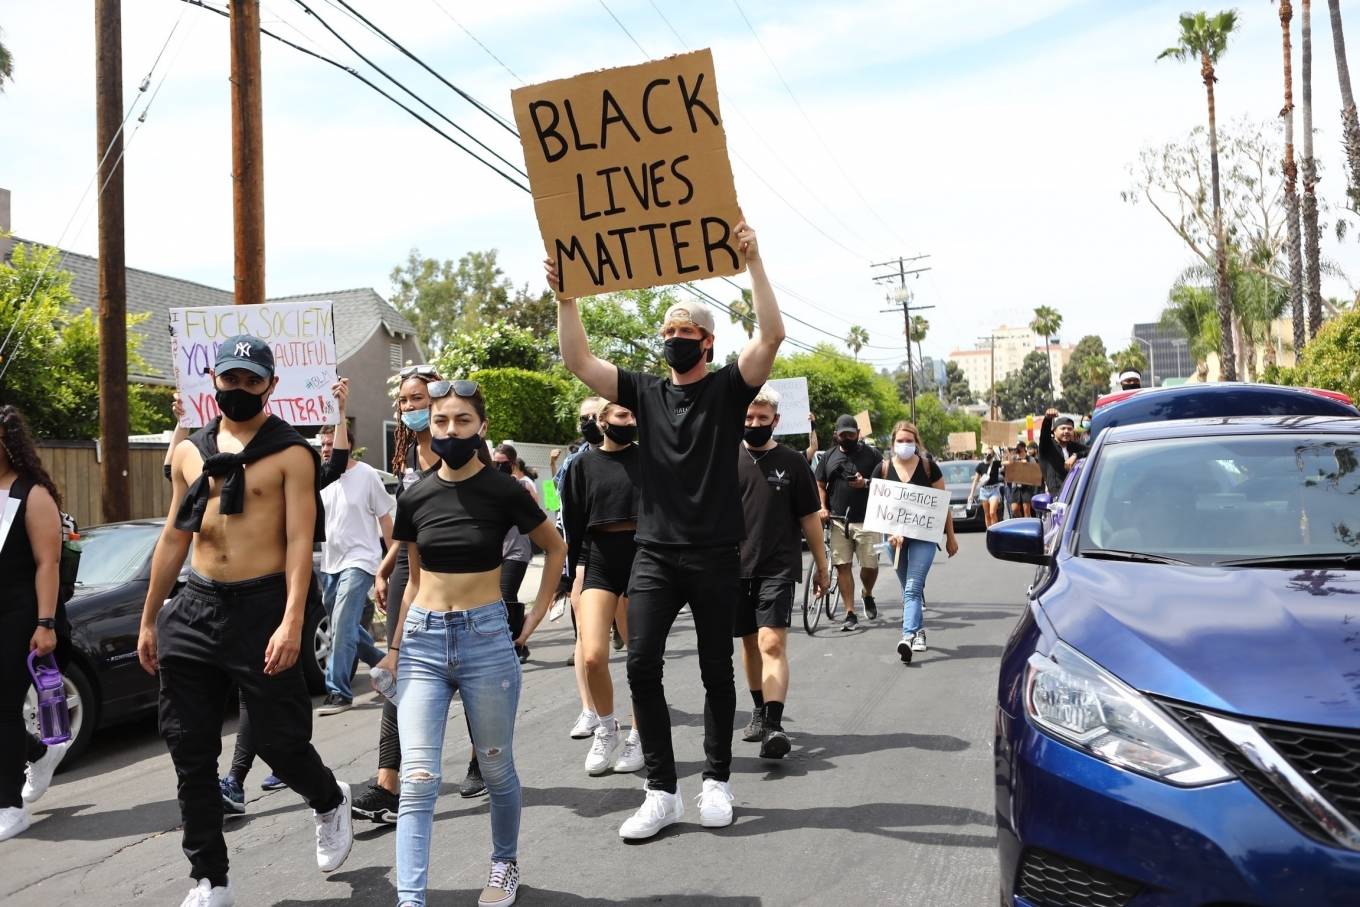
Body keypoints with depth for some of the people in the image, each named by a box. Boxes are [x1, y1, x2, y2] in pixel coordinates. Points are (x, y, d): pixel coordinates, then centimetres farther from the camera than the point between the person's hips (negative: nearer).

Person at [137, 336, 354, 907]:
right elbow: (174, 539, 17)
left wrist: (292, 622, -21)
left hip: (261, 608, -5)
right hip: (195, 608, 5)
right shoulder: (189, 452, 12)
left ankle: (330, 803, 34)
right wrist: (148, 619, 16)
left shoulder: (290, 454, -4)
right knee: (191, 753, 6)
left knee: (280, 742, 0)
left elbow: (300, 541, -11)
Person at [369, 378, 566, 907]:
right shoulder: (416, 497, 3)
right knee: (418, 779, -8)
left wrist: (537, 614, 6)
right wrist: (396, 645, 15)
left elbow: (555, 548, 9)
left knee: (496, 768, 11)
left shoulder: (504, 491, -6)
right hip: (423, 641, 2)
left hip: (486, 639, -2)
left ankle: (505, 864, 35)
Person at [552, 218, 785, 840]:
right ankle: (662, 792, 1)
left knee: (716, 670, 8)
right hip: (654, 554, 2)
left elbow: (772, 334, -13)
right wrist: (565, 297, -7)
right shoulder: (645, 392, 10)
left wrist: (753, 262, -18)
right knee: (641, 665, -8)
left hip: (715, 556, -2)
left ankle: (717, 782, 22)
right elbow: (579, 363, 2)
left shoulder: (728, 388, 1)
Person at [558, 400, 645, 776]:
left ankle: (636, 737, 21)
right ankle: (606, 731, 12)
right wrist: (578, 572, 1)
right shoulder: (583, 465, 7)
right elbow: (574, 524, 7)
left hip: (642, 557, 0)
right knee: (592, 656, -10)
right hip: (599, 560, 0)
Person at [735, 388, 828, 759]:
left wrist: (822, 567, 9)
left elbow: (810, 518, 7)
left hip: (778, 568, -3)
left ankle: (774, 726, -20)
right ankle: (760, 711, 31)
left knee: (772, 644, -15)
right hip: (736, 566, 3)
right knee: (750, 643, 14)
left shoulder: (792, 462, 2)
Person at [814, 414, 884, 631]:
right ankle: (850, 614, 5)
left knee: (870, 565, -3)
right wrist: (823, 507, 3)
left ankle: (868, 595, 30)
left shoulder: (871, 454, 4)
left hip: (866, 520, -2)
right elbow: (820, 485, 19)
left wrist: (866, 483, -15)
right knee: (842, 566, -1)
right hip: (838, 521, 3)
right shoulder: (829, 457, 14)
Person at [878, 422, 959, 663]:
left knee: (913, 588, -15)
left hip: (924, 536, -3)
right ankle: (918, 631, 29)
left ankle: (908, 636, -24)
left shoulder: (928, 467, -3)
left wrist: (950, 536, 4)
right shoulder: (884, 469, 3)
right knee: (907, 589, 13)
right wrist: (892, 532, -14)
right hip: (896, 535, 3)